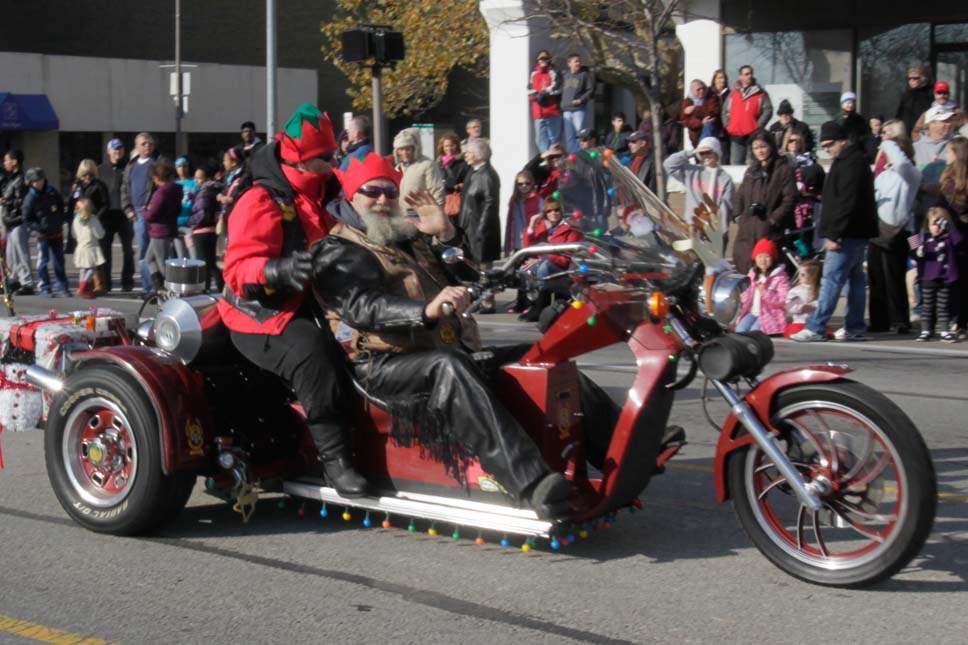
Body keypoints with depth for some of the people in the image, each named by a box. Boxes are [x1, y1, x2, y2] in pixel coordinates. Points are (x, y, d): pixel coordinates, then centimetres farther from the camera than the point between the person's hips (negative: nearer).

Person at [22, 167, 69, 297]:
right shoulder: (29, 199, -8)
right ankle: (45, 288, 7)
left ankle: (62, 287, 16)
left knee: (59, 261, 8)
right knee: (43, 261, -1)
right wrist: (39, 228, -18)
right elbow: (27, 220, -5)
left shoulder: (53, 192, 2)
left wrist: (60, 222, 5)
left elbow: (61, 207, 18)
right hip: (42, 235, -3)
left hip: (57, 232, 3)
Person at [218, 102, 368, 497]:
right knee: (310, 351, -36)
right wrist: (279, 270, -39)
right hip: (263, 318, -9)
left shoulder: (319, 198, 18)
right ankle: (333, 456, -34)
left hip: (308, 308, 9)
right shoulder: (261, 202, -11)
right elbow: (238, 268, -21)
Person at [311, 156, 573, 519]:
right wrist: (426, 310, -35)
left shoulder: (411, 238, 27)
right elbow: (362, 308, -18)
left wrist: (447, 233, 1)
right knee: (449, 369, -37)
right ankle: (531, 483, -51)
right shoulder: (338, 252, 2)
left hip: (448, 349, 9)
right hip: (383, 365, -9)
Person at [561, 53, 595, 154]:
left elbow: (591, 91, -4)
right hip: (566, 110, 5)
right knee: (569, 137, 8)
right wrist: (562, 104, 6)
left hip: (580, 109, -5)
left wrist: (581, 100, -14)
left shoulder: (586, 74, -1)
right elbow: (561, 90, 19)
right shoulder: (564, 75, 13)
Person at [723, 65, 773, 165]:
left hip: (753, 135, -3)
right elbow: (725, 110, 18)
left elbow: (768, 110, -4)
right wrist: (727, 125, 5)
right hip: (736, 135, 4)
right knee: (735, 163, 6)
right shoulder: (733, 93, 12)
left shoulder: (760, 93, 2)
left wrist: (758, 126, -11)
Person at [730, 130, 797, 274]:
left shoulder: (784, 169, -3)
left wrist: (773, 220, -13)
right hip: (747, 231, 6)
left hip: (770, 232, -6)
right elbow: (740, 196, 23)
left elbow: (790, 199, -10)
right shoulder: (751, 170, 18)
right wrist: (738, 218, 10)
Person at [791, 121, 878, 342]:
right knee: (855, 278, 11)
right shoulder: (849, 161, 19)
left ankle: (815, 328, -11)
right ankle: (854, 328, 16)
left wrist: (833, 235, -22)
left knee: (831, 280, -10)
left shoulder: (851, 164, -15)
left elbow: (846, 202, -22)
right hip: (856, 233, 11)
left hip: (848, 233, -11)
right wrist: (832, 233, 20)